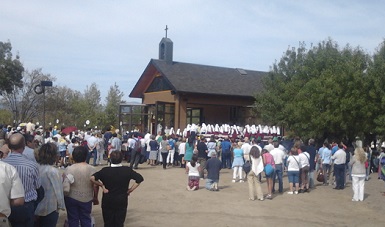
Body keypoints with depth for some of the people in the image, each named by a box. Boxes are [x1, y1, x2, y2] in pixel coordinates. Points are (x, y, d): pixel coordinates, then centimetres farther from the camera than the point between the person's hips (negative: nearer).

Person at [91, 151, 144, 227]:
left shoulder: (105, 170, -11)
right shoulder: (127, 170, -9)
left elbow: (92, 178, -21)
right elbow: (140, 179, -9)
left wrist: (102, 186, -9)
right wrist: (130, 190, -4)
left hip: (107, 201, 0)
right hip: (122, 201, 0)